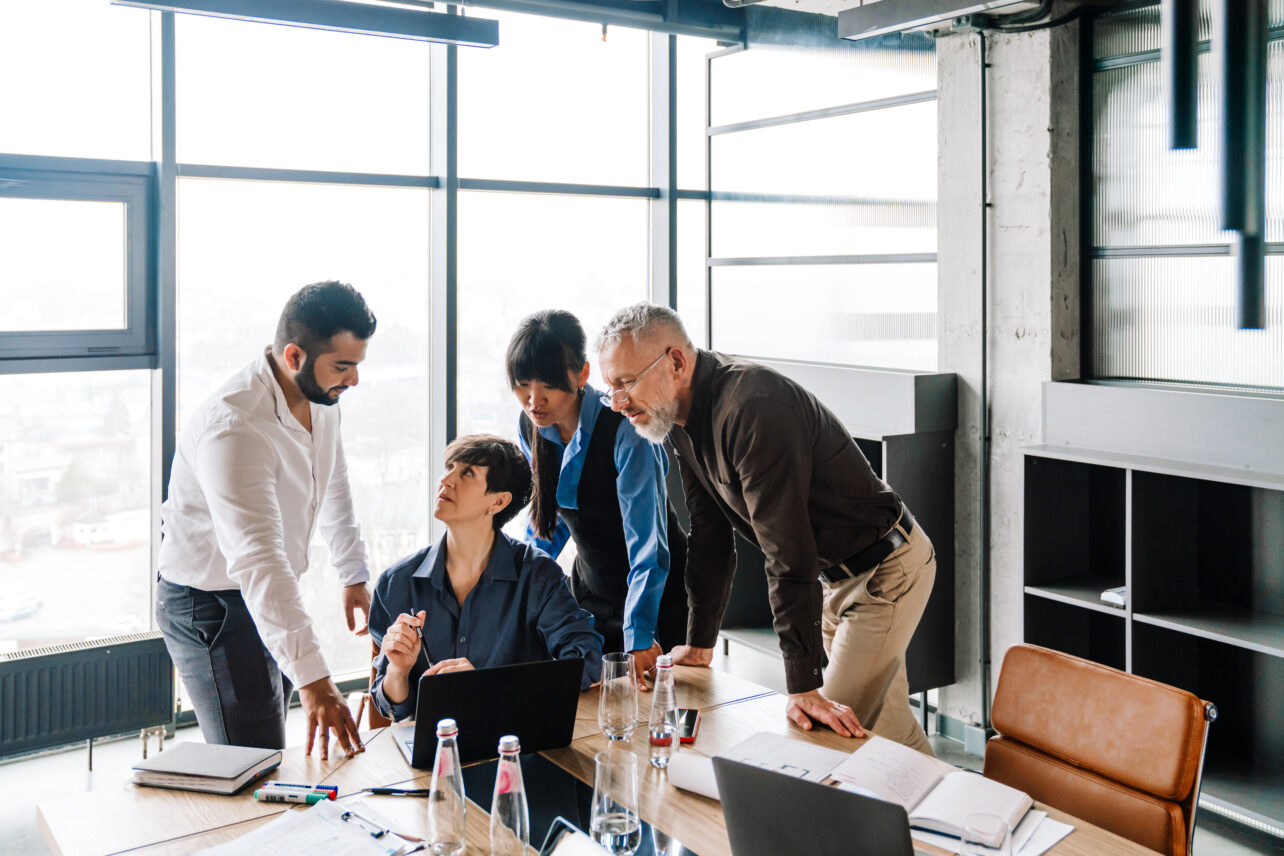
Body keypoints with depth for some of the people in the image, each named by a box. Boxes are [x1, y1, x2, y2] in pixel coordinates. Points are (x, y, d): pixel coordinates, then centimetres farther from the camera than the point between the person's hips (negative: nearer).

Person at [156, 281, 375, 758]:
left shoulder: (320, 397, -4)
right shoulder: (234, 429, -32)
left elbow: (333, 487, 16)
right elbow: (257, 562, -41)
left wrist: (354, 576, 20)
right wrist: (314, 681, -46)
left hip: (271, 594, 8)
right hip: (210, 605, -8)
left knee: (266, 754, 16)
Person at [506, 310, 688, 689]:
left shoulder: (625, 432, -27)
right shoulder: (530, 426, -6)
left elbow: (648, 545, -29)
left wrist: (640, 638, -37)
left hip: (657, 600, -5)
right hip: (589, 592, 6)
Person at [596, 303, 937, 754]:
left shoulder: (753, 408, -32)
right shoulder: (685, 418, -1)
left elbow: (788, 554, -34)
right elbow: (709, 535, 8)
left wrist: (803, 686, -33)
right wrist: (700, 644, 9)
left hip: (887, 568, -9)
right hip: (836, 574, 9)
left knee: (837, 729, -8)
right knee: (890, 725, 16)